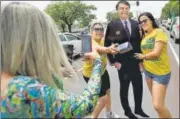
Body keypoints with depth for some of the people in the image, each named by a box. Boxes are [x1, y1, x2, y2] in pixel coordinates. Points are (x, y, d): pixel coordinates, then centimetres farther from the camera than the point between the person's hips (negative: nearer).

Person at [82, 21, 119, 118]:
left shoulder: (102, 39, -8)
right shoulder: (90, 42, -31)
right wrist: (109, 49, -73)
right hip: (91, 74, -8)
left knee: (107, 91, 23)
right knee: (103, 98, -9)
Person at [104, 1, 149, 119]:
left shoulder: (136, 24, 4)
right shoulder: (112, 25, -7)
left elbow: (139, 42, 6)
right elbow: (107, 44, -4)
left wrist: (141, 60, 2)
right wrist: (113, 61, -8)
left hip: (136, 62, 4)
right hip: (122, 63, -3)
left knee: (138, 86, 12)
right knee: (124, 88, 12)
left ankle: (138, 109, 35)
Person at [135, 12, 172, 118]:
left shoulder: (159, 32, -15)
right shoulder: (144, 35, 6)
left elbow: (156, 53, -22)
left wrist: (142, 56, -8)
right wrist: (141, 62, 0)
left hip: (161, 72, -7)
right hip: (148, 71, 7)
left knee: (158, 105, -10)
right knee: (156, 102, 18)